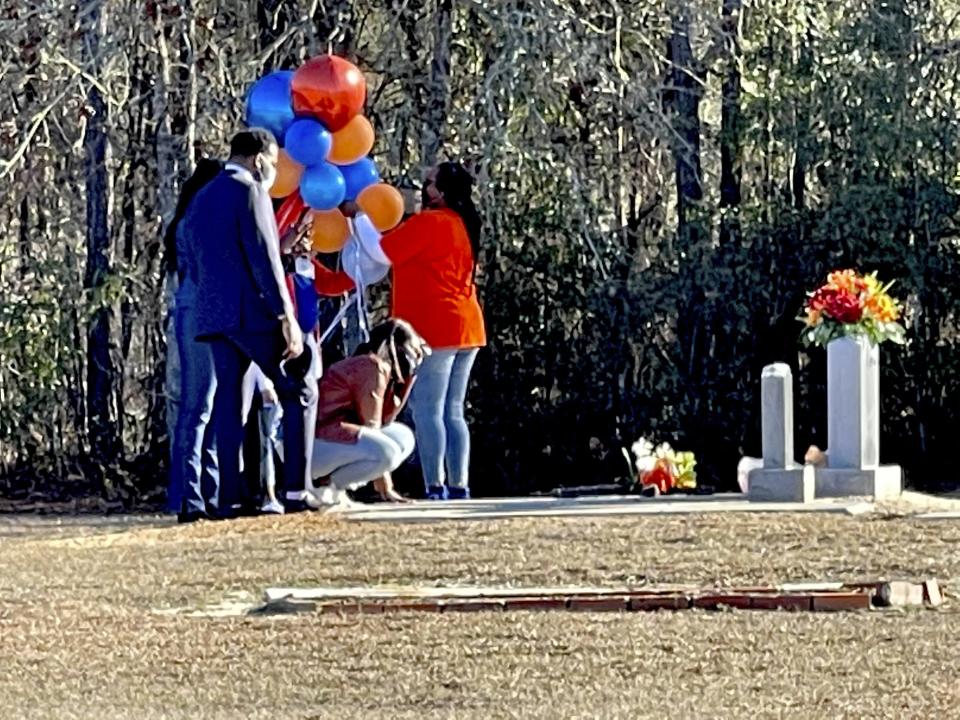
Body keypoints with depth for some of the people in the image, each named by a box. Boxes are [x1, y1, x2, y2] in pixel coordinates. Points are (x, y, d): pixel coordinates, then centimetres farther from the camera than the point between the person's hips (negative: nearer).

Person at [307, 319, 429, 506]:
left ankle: (342, 483, 3)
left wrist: (409, 378, 12)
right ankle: (319, 483, -14)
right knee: (386, 453, -29)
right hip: (315, 444, -11)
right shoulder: (373, 366, -14)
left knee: (403, 437, 11)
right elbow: (372, 427, -13)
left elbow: (383, 421, 8)